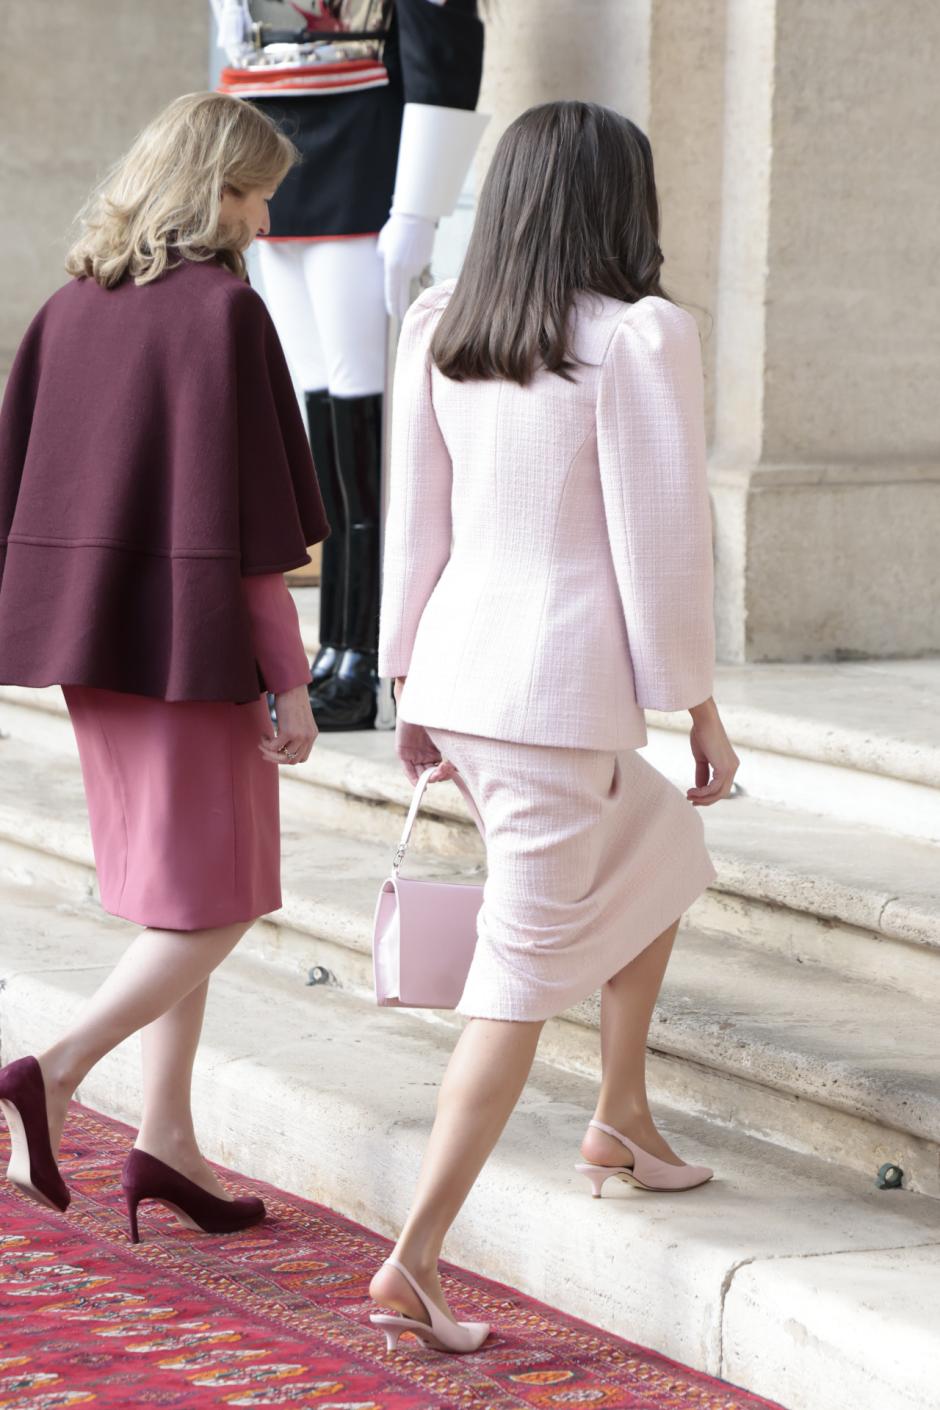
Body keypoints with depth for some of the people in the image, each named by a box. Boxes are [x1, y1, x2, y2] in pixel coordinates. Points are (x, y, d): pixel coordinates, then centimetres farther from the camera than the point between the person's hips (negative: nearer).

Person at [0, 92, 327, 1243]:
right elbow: (247, 513, -17)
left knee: (177, 895, 16)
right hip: (192, 641, -7)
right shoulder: (225, 311, -14)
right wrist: (291, 680, -12)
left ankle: (166, 1140, 13)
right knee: (214, 904, 3)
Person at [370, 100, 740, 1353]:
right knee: (524, 977, -1)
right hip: (564, 695, -7)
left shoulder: (438, 329, 6)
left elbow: (413, 518, 10)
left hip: (456, 673, 7)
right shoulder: (640, 336, -13)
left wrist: (411, 687, 17)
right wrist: (700, 706, -3)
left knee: (664, 851, 29)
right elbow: (660, 540, -12)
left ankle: (621, 1121, 35)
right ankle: (415, 1261, -5)